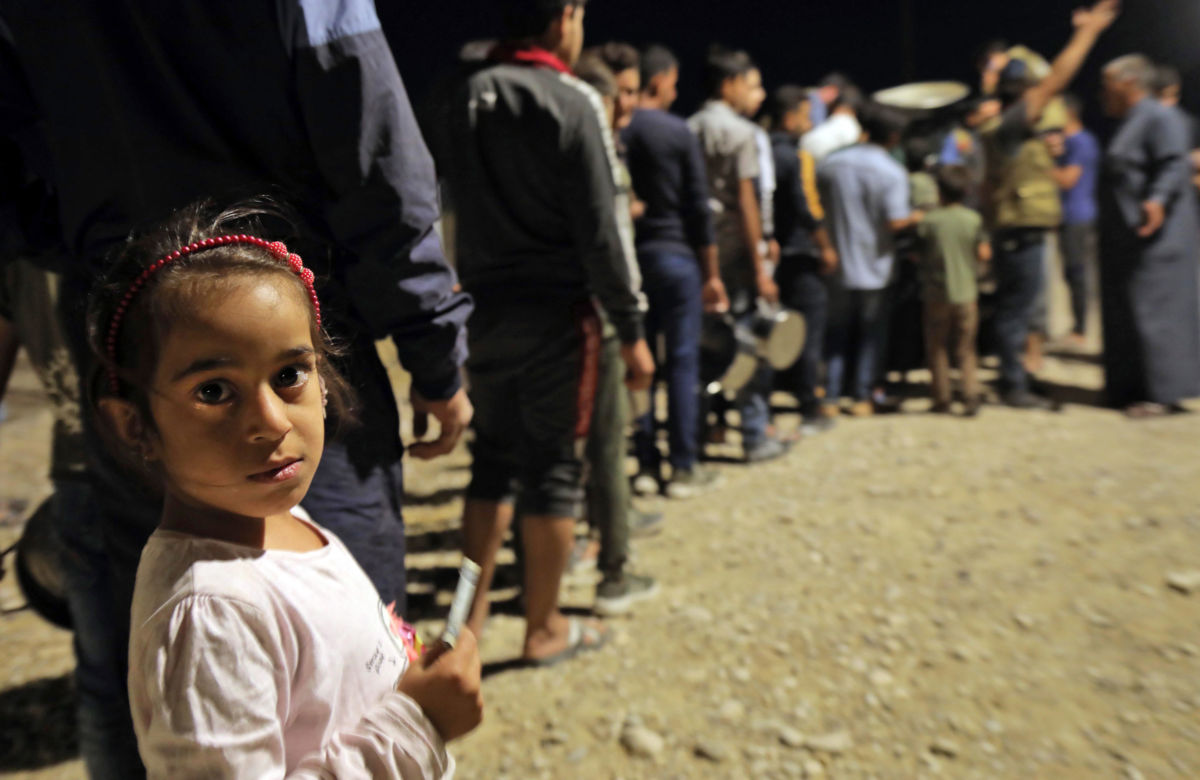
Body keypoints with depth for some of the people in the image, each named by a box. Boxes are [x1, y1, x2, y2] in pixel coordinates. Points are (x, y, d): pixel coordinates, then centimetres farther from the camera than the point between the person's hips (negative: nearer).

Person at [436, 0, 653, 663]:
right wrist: (631, 329, -8)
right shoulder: (572, 102, -10)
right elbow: (601, 229, -13)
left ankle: (475, 612, 26)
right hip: (555, 311, -6)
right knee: (554, 467, 4)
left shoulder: (464, 96, 9)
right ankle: (544, 629, 17)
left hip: (483, 308, 6)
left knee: (493, 458, 16)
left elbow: (460, 198, 14)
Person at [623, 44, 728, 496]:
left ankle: (646, 464, 13)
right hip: (674, 254, -4)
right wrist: (712, 272, 0)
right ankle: (683, 468, 7)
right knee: (682, 362, 2)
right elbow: (698, 207, -6)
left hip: (629, 256, 4)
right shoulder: (677, 131, -5)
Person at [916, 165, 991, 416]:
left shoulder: (929, 221, -8)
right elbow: (983, 254, 0)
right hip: (966, 292, 2)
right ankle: (971, 395, 1)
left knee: (936, 348, 9)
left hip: (936, 294, -2)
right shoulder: (974, 219, -2)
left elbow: (918, 255, -3)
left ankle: (941, 399, 11)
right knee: (966, 349, 11)